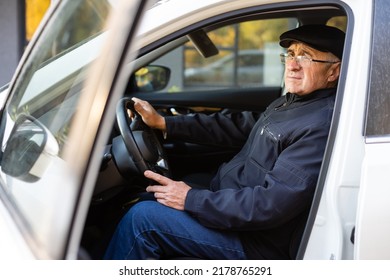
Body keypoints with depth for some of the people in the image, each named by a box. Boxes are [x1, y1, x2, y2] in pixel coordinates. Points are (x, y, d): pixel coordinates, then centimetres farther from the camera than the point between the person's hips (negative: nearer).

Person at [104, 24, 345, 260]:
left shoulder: (322, 126, -24)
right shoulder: (291, 102, 7)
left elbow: (271, 204, -29)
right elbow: (237, 127, 14)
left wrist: (192, 199, -22)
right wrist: (163, 123, 10)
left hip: (256, 246, -10)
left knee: (142, 217, -14)